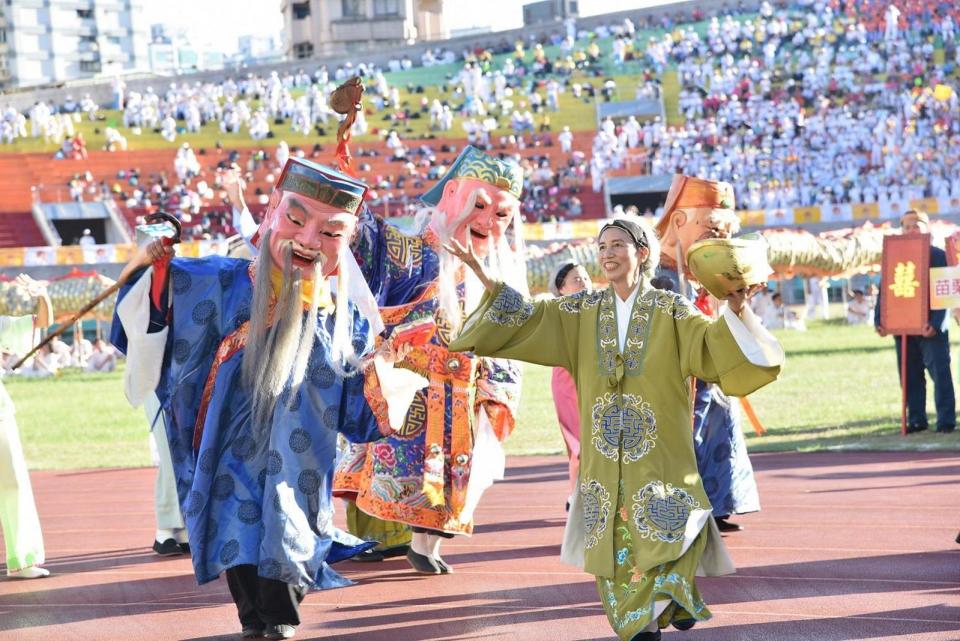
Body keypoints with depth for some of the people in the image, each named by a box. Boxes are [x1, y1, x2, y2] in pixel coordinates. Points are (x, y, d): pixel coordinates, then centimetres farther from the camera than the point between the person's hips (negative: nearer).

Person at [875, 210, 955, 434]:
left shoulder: (938, 256, -3)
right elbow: (884, 291, 10)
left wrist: (936, 323, -20)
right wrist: (879, 320, -2)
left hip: (931, 328, -5)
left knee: (940, 373, -3)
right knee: (910, 377, 8)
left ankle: (946, 421, 0)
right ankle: (916, 420, 15)